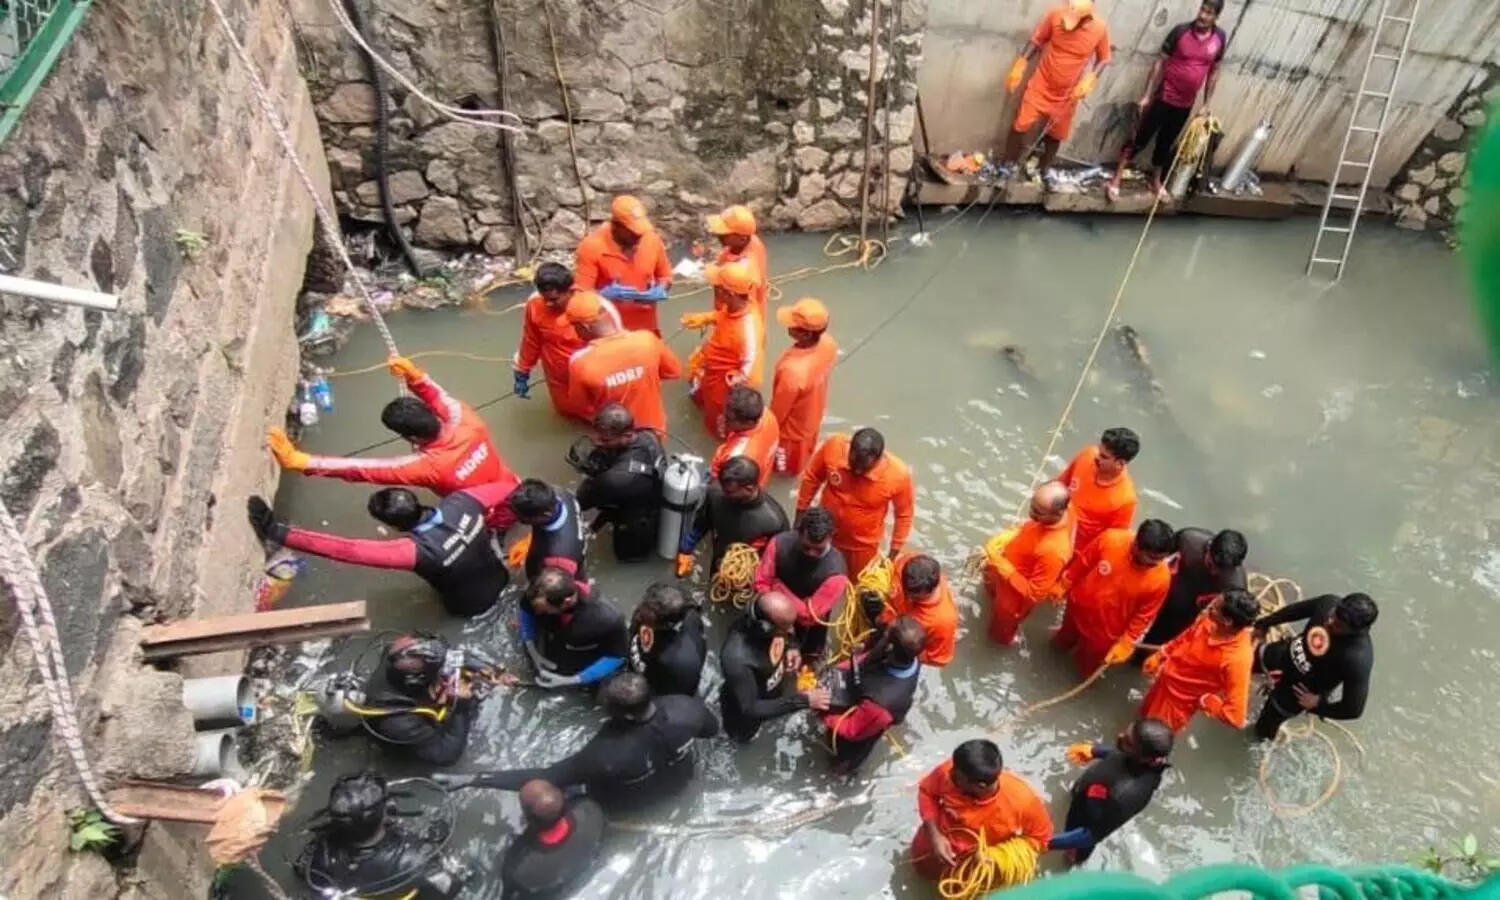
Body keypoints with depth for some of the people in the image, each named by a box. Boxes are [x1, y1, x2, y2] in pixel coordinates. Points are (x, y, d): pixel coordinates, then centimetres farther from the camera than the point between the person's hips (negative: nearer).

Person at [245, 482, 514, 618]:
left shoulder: (419, 549, -47)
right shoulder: (461, 500, -32)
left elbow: (347, 549, -51)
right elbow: (509, 488, -16)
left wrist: (278, 532, -52)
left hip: (470, 607, -3)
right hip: (500, 579, 3)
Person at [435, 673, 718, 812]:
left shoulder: (609, 753, -46)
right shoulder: (687, 707, -35)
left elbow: (545, 778, -37)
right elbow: (712, 730, -12)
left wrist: (470, 779, -33)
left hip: (625, 804, -4)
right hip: (679, 782, 4)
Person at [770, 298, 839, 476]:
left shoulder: (793, 370, -48)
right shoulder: (828, 343, -26)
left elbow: (778, 412, -29)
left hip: (793, 429, -7)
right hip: (814, 415, 7)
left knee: (788, 466, 28)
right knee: (805, 452, 39)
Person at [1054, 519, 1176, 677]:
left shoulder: (1161, 578, -32)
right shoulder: (1111, 539, -30)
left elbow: (1143, 616, -17)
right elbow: (1083, 563, -10)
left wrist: (1125, 645, -11)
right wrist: (1063, 585, 4)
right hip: (1079, 606, 2)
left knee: (1087, 668, 24)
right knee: (1063, 642, 34)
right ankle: (1066, 639, 67)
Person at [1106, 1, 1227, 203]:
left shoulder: (1220, 38, -2)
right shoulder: (1181, 31, -12)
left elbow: (1214, 72, 7)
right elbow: (1160, 62, -8)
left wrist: (1206, 104, 7)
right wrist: (1146, 95, -10)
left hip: (1185, 105, 3)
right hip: (1164, 98, -3)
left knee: (1166, 144, 16)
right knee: (1140, 138, 0)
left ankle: (1157, 182, 32)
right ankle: (1116, 180, 8)